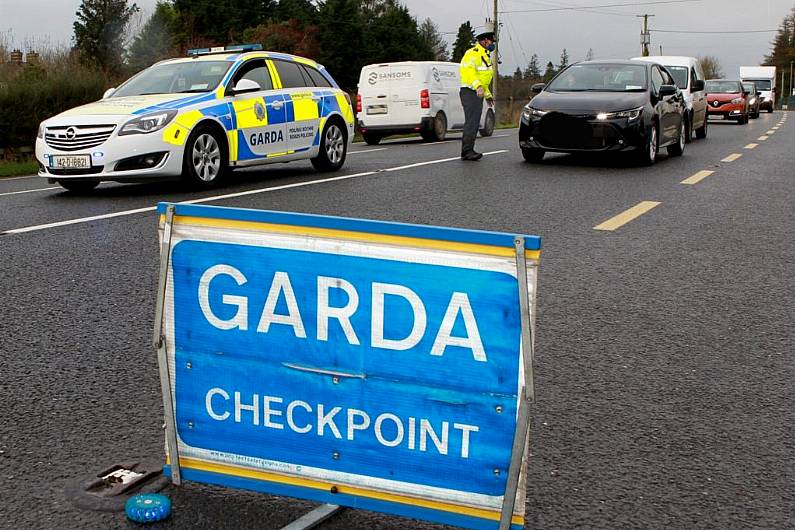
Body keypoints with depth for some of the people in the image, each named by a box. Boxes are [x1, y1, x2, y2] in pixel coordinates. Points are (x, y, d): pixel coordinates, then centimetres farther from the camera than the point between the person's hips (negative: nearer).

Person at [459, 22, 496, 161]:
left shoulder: (484, 55, 24)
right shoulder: (473, 53, -10)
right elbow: (468, 70, -25)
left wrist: (487, 94, 31)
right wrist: (478, 86, -36)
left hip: (478, 93, 11)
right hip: (470, 92, -11)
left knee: (474, 123, 10)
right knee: (472, 121, -17)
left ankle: (468, 151, 13)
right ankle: (467, 151, -20)